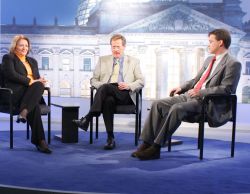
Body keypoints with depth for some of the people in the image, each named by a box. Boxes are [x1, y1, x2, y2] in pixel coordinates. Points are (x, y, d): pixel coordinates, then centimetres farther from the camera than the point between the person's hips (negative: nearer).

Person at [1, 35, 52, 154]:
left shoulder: (32, 61, 30)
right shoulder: (8, 58, 12)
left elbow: (38, 78, 22)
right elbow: (11, 75, -6)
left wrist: (38, 81, -5)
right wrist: (30, 81, -15)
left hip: (33, 92, 5)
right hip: (15, 93, -5)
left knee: (39, 85, -35)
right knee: (35, 107, -36)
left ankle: (24, 112, -47)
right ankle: (39, 140, -39)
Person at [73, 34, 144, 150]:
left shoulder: (133, 62, 19)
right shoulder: (103, 60, 23)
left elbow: (141, 81, 12)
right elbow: (93, 79, 19)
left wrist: (129, 85, -9)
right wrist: (100, 86, -5)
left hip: (125, 95, -1)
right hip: (108, 93, 1)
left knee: (106, 87, -35)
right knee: (108, 100, -38)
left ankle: (87, 119, -36)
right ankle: (110, 138, -36)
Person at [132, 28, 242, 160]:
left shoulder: (233, 64, -5)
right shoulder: (209, 59, 22)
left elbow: (226, 89, -15)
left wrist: (200, 92, -21)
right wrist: (181, 88, 9)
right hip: (191, 95, 8)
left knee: (177, 108, -33)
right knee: (158, 104, -10)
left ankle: (156, 148, -26)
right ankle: (146, 143, -13)